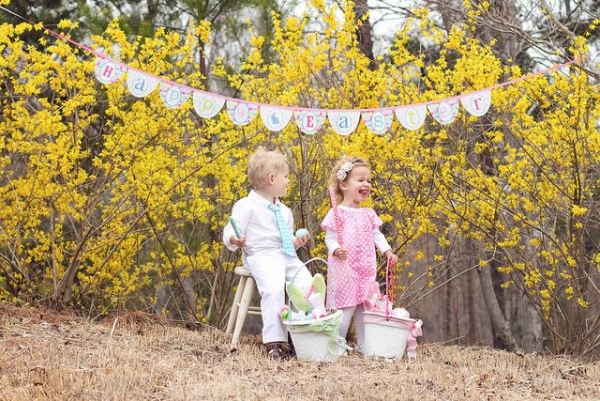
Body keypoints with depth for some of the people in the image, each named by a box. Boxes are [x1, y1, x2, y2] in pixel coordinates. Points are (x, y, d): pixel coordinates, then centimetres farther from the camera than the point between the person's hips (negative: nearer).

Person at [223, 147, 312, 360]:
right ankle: (274, 342, -29)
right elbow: (229, 235, -4)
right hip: (262, 256, -7)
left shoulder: (284, 211, 23)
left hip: (288, 256, 7)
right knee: (274, 289, -32)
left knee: (307, 285, -16)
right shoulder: (246, 206, -1)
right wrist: (234, 240, -26)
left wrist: (296, 242, 11)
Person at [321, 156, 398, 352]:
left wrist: (387, 250, 0)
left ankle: (363, 344, 18)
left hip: (366, 269, 6)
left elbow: (377, 235, 16)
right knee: (346, 307, -8)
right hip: (344, 268, -6)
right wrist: (336, 250, -28)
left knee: (364, 307, 10)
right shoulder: (337, 213, -7)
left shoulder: (369, 214, 13)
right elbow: (330, 237, -9)